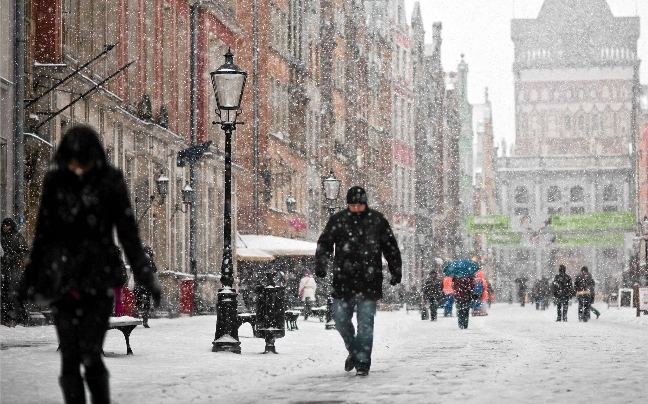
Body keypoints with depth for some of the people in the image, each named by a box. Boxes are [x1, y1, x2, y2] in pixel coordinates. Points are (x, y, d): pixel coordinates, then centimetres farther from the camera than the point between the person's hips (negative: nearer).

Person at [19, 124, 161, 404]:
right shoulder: (55, 182, 3)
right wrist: (31, 277, 16)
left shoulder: (110, 182, -3)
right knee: (69, 358, 0)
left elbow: (128, 233, 1)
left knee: (91, 356, -11)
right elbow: (42, 233, 12)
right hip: (61, 279, 2)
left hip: (99, 279, -2)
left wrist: (146, 276, -2)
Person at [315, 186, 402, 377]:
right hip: (343, 280, 2)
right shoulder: (338, 220, 3)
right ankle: (353, 351, 30)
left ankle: (362, 362, 0)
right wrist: (320, 264, -9)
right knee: (340, 319, 6)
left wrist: (396, 271, 8)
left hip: (369, 282, -2)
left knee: (365, 323, -5)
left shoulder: (377, 220, 3)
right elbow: (324, 243, 6)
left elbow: (391, 247, 10)